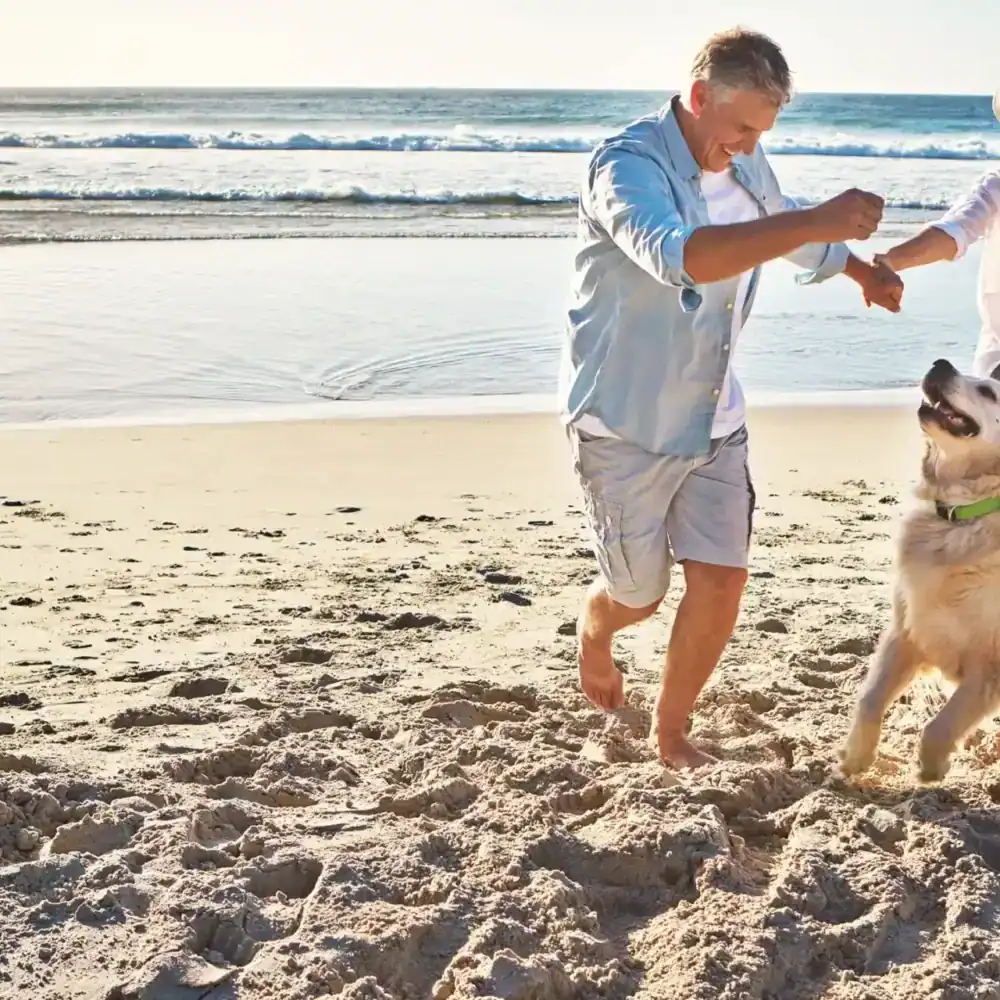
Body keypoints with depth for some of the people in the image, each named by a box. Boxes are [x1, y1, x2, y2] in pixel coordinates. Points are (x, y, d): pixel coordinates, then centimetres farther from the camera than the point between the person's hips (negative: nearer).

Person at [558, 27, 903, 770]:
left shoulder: (745, 166, 2)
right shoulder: (628, 165, -22)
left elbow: (784, 228, 26)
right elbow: (679, 256, -43)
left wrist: (864, 270, 38)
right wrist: (814, 222, -48)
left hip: (714, 422, 6)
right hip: (625, 425, -6)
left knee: (721, 582, -2)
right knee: (639, 597, 8)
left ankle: (671, 735, 19)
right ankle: (594, 629, 46)